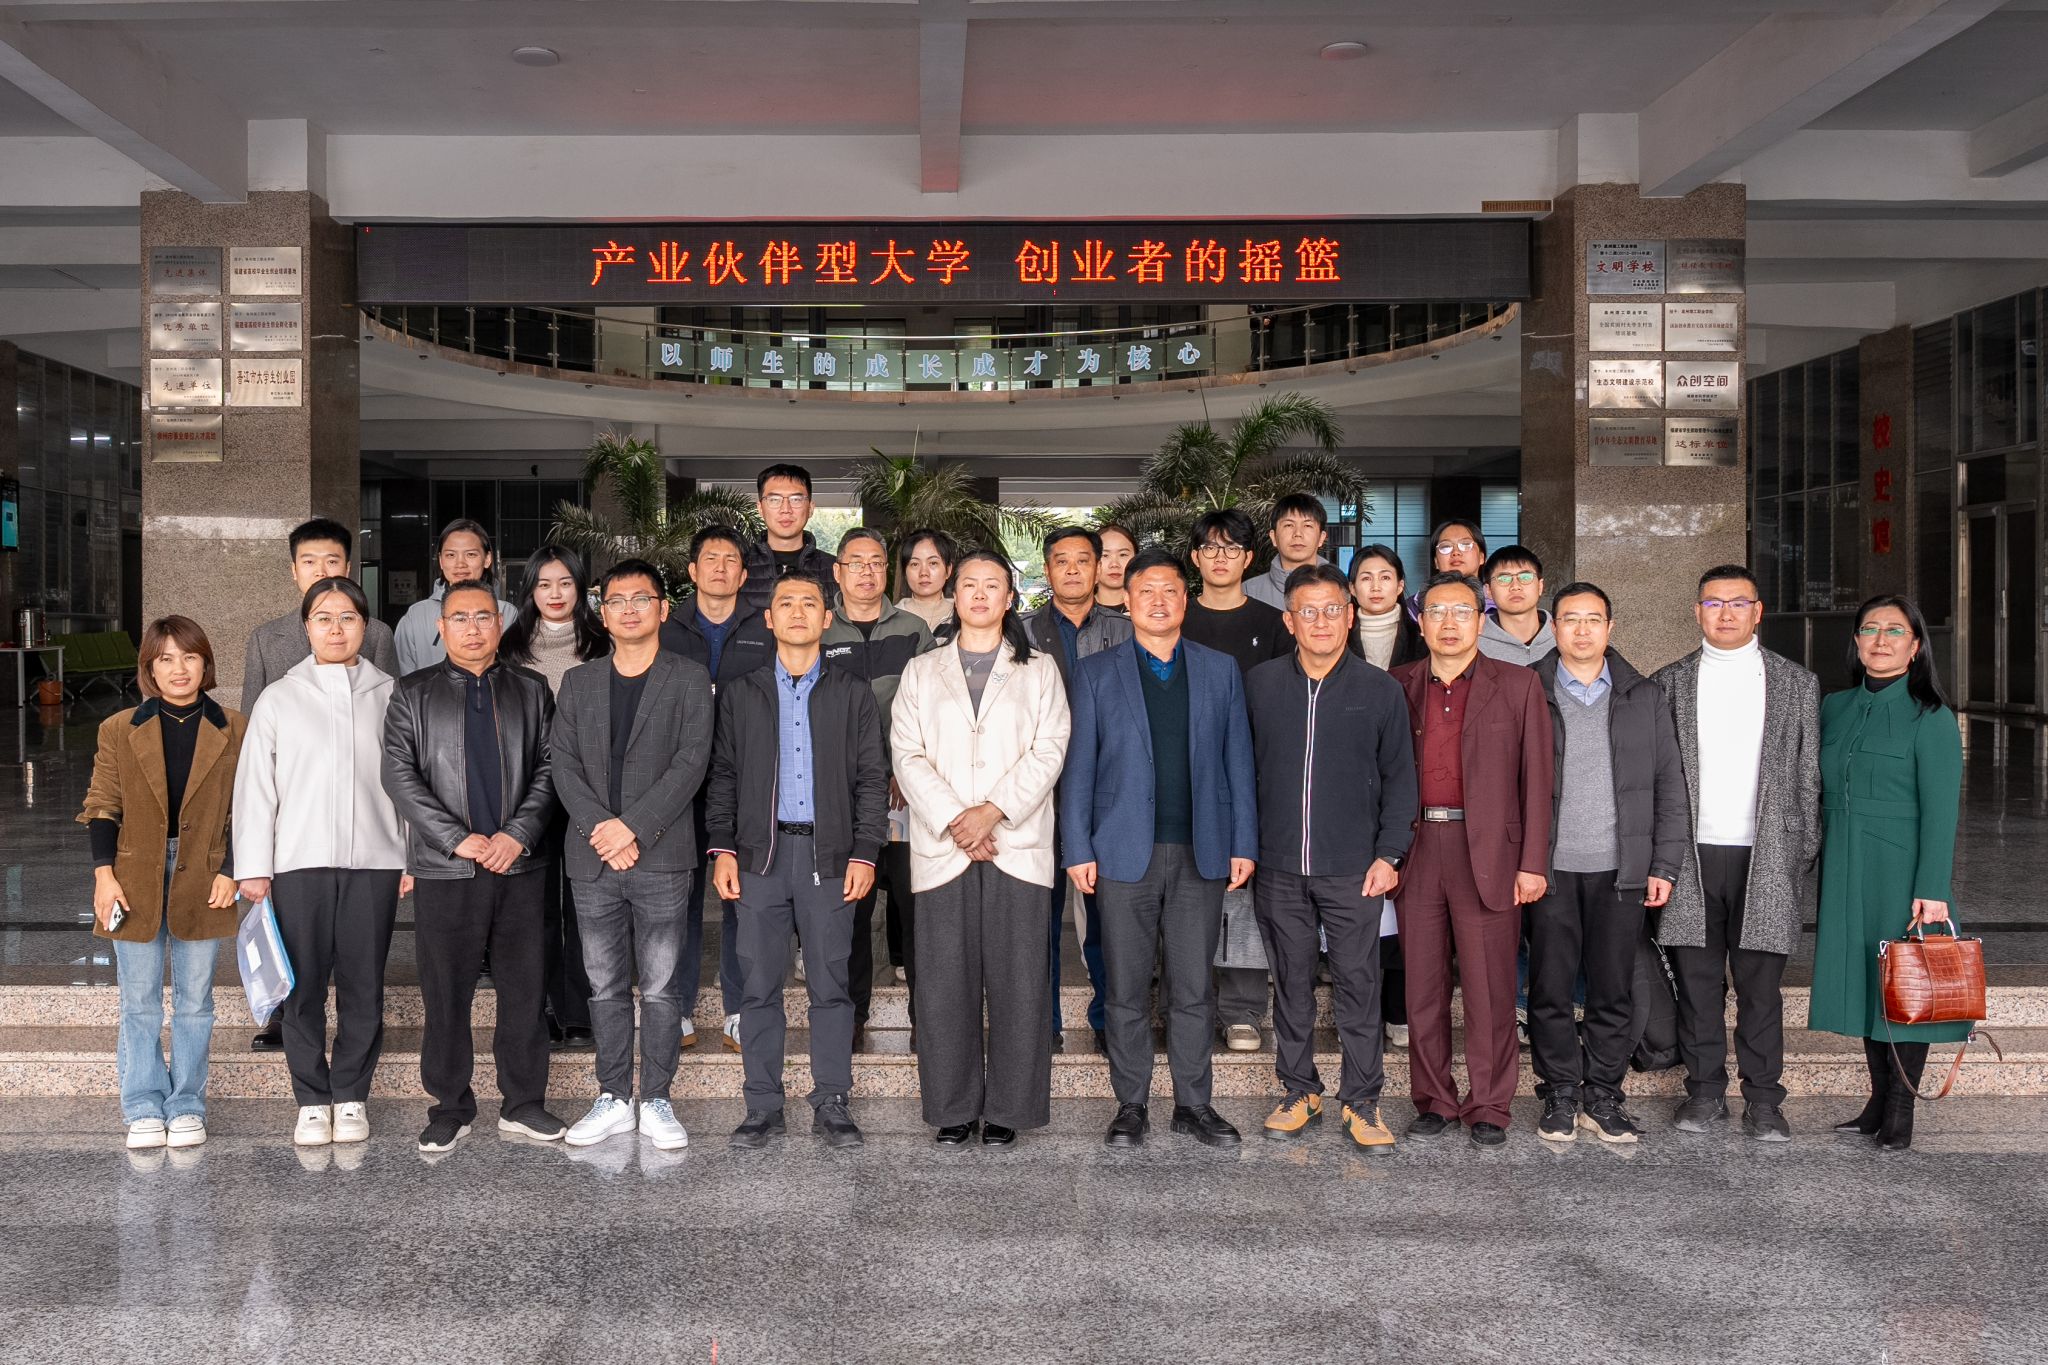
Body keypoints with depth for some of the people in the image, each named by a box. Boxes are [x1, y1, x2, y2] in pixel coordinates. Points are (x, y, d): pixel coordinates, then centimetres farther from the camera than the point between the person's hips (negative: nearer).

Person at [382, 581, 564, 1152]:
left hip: (520, 864, 1)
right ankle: (451, 1106, 17)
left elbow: (548, 769, 5)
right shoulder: (412, 693, 6)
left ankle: (523, 1103, 16)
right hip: (444, 869, -1)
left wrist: (518, 834, -10)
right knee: (446, 993, 4)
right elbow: (399, 776, -3)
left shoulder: (532, 690, 11)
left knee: (526, 987, 5)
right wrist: (459, 840, -11)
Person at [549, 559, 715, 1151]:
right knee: (606, 987, 9)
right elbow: (561, 762, 4)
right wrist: (599, 828, -11)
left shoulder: (689, 679, 2)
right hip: (593, 858, 3)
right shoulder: (578, 682, 13)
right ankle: (614, 1100, 18)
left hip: (661, 857, -3)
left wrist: (633, 827, -15)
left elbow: (691, 763, -7)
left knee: (661, 988, 1)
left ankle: (656, 1101, 11)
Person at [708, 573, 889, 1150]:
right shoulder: (741, 694, 11)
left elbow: (872, 779, 6)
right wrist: (722, 848, 0)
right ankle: (763, 1106, 13)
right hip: (760, 853, 1)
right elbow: (723, 775, 10)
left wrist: (865, 853, -3)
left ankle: (831, 1105, 11)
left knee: (831, 985, 2)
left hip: (829, 855, -1)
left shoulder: (854, 694, 9)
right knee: (759, 985, 3)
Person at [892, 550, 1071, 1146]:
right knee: (945, 984, 0)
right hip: (941, 848, 1)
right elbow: (907, 755, 5)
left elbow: (1048, 752, 1)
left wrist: (992, 811, -12)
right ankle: (954, 1108, 10)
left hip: (1018, 846, -1)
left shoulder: (1039, 671, 13)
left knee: (1018, 982, -3)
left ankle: (1007, 1108, 7)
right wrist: (953, 822, -9)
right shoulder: (922, 672, 16)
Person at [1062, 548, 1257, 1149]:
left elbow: (1237, 760, 9)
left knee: (1193, 986, 5)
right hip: (1125, 851, -1)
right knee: (1127, 987, 5)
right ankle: (1130, 1105, 16)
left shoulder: (1220, 670, 10)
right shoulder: (1095, 672, 6)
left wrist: (1243, 843, 2)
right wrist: (1077, 849, -3)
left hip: (1201, 852, 1)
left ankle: (1192, 1103, 17)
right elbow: (1079, 766, 3)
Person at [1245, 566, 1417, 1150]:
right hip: (1279, 867, 2)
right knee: (1291, 982, 10)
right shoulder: (1260, 684, 4)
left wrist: (1389, 854, -4)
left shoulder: (1380, 689, 1)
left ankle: (1361, 1101, 12)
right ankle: (1299, 1092, 22)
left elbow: (1400, 778, 4)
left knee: (1358, 983, 1)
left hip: (1354, 868, -1)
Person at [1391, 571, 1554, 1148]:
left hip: (1487, 853, -2)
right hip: (1415, 851, 2)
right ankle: (1435, 1101, 18)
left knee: (1490, 990, 0)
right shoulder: (1399, 685, 10)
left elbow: (1535, 778, 2)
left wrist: (1533, 863, -4)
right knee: (1422, 987, 7)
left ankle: (1489, 1108, 12)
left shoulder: (1518, 686, 5)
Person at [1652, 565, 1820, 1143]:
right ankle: (1705, 1091, 17)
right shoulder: (1669, 683, 8)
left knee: (1760, 986, 3)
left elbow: (1809, 776, 8)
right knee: (1697, 982, 5)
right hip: (1691, 858, 1)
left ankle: (1763, 1100, 13)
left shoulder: (1797, 684, 8)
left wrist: (1806, 854, 2)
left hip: (1765, 857, 0)